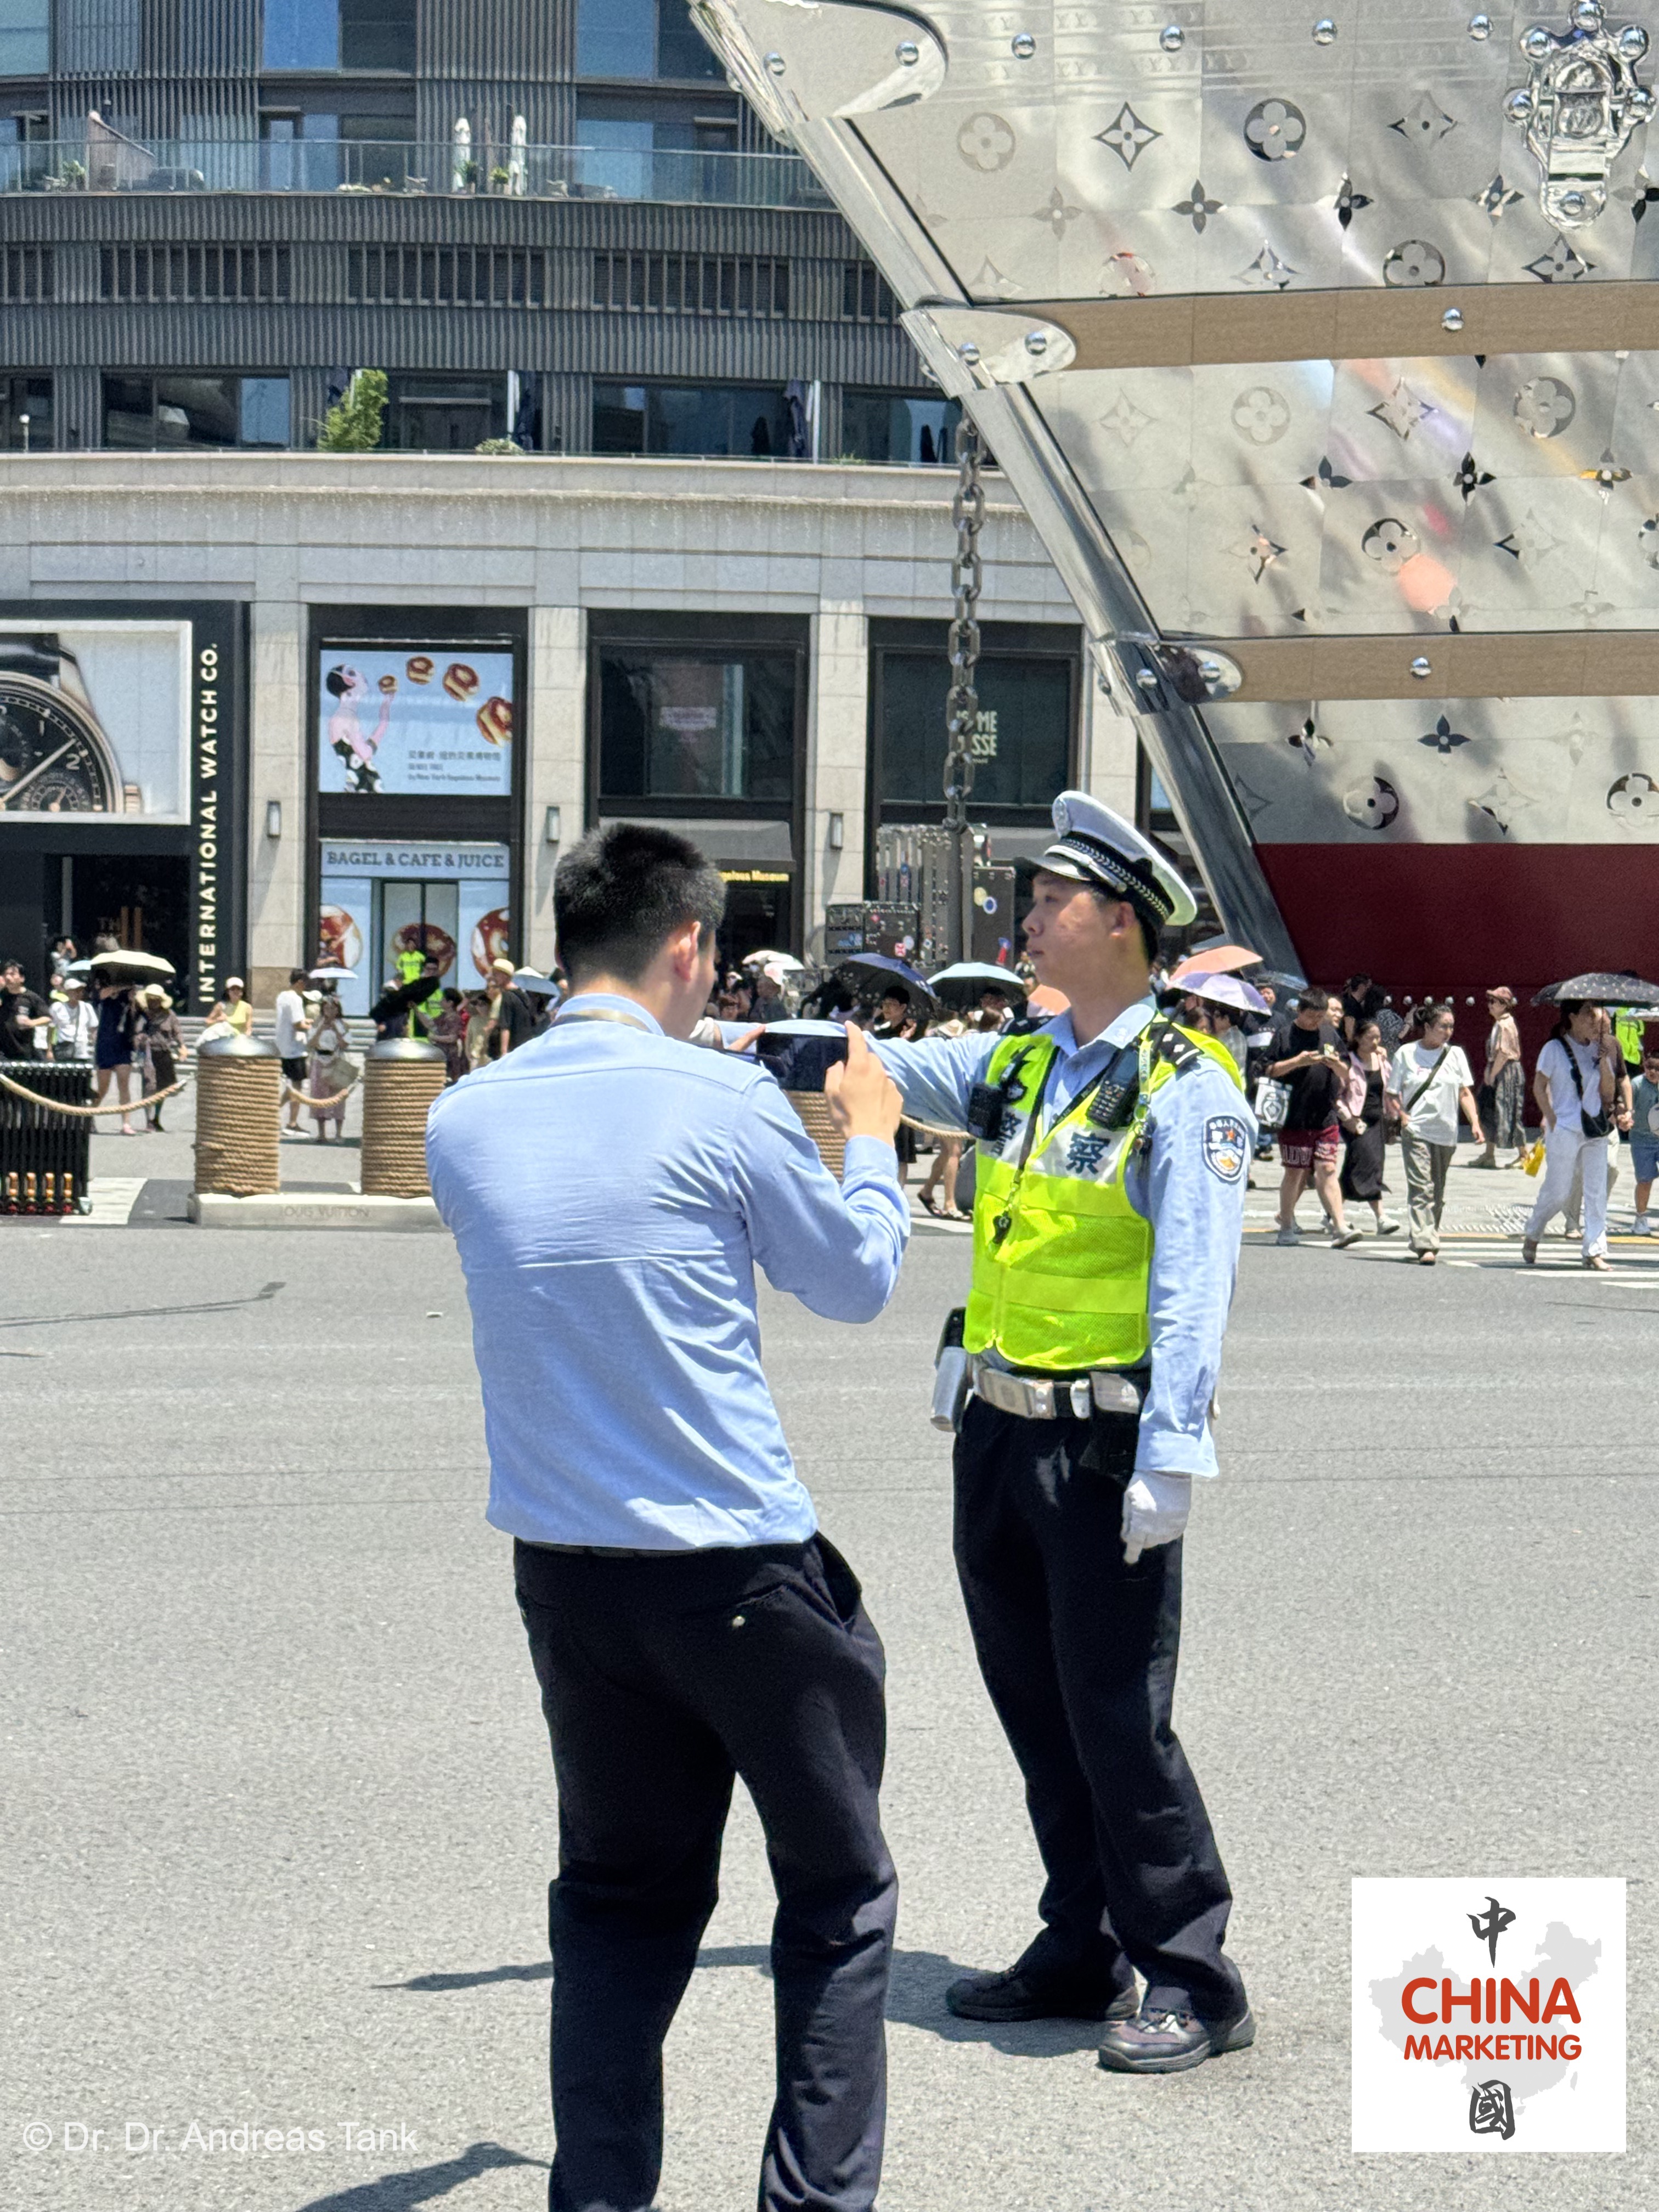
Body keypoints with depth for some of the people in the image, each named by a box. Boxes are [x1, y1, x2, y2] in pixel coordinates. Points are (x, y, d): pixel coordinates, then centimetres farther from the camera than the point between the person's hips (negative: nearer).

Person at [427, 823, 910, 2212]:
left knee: (620, 1891, 18)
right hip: (739, 1568, -5)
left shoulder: (465, 1121, 1)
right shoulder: (724, 1100, -12)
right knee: (838, 1889, 12)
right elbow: (857, 1283, 2)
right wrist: (872, 1139, 20)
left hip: (563, 1568, 5)